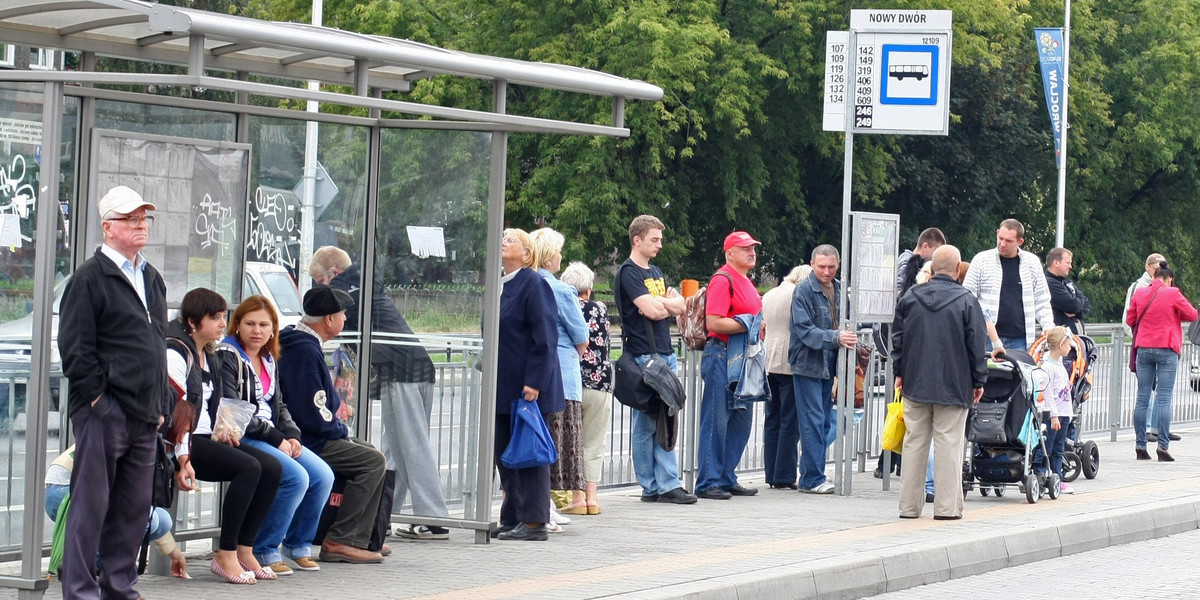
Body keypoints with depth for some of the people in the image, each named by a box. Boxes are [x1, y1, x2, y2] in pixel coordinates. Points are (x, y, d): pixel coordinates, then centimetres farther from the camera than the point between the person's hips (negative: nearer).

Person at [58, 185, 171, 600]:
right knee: (91, 503, -4)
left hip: (144, 413, 7)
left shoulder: (152, 280, 19)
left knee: (134, 506, 9)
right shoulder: (90, 278, -6)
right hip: (102, 411, -7)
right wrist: (96, 395, -14)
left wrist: (161, 404, 17)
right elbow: (75, 347, -10)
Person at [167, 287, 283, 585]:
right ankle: (225, 557, -23)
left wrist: (220, 431, 7)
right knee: (249, 467, -26)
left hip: (204, 437, 10)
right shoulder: (175, 352, -10)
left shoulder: (209, 356, 19)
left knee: (272, 467, -7)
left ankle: (244, 551, -6)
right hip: (182, 442, -10)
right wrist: (182, 459, -24)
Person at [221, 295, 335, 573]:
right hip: (240, 438, -8)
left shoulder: (269, 361, 18)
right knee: (296, 477, -26)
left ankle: (299, 544, 10)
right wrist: (276, 439, -16)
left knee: (323, 475, -8)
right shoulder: (227, 358, -9)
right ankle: (264, 550, -14)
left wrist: (292, 436, 0)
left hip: (273, 438, 8)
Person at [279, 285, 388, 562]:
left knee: (371, 454, 20)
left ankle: (360, 539, 19)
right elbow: (312, 415, -25)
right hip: (305, 442, -11)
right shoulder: (306, 351, -21)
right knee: (373, 461, -14)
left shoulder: (299, 343, 14)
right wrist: (342, 432, -8)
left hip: (310, 437, 11)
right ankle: (340, 540, -15)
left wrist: (340, 430, 12)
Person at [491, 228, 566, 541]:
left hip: (528, 387, -9)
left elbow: (545, 338, -16)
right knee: (504, 453, 10)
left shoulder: (534, 284, -11)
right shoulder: (500, 286, 15)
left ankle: (533, 522, -1)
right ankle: (512, 520, 17)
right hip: (503, 387, 9)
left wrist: (534, 382, -20)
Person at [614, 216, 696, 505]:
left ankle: (668, 485, 5)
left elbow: (680, 305, 13)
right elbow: (651, 310, -18)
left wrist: (659, 303, -5)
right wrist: (668, 303, 2)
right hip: (644, 356, -8)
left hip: (665, 353, 8)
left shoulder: (655, 272, 20)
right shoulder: (628, 272, -7)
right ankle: (652, 487, -3)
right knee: (646, 423, -5)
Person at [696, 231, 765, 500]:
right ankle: (708, 482, -3)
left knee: (740, 422, 12)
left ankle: (727, 479, 19)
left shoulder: (745, 282, 19)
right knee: (716, 420, -6)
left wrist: (759, 327, 13)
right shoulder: (723, 280, -11)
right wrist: (748, 324, -17)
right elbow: (714, 322, -21)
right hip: (722, 355, -10)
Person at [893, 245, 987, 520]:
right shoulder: (966, 301, -7)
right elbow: (977, 345, -4)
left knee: (914, 443, 8)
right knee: (949, 444, 0)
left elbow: (897, 339, 11)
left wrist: (899, 372, 20)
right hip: (953, 385, -3)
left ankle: (909, 505, 10)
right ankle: (947, 506, -1)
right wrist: (979, 380, 5)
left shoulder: (910, 298, 4)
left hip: (915, 383, 3)